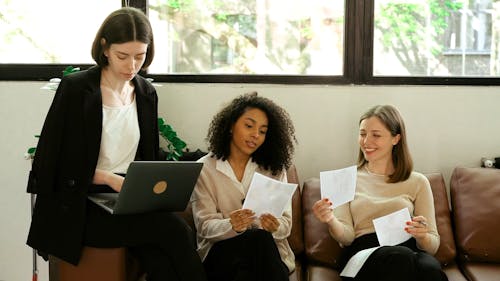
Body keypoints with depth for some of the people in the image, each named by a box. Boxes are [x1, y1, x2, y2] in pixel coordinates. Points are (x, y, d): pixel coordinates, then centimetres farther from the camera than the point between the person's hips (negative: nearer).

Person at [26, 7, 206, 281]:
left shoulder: (147, 93, 10)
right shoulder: (75, 88, -6)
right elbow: (53, 162, -7)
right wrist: (110, 179, -17)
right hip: (81, 207, -4)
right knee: (175, 230, -27)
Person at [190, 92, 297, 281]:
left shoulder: (275, 169, 10)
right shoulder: (204, 169, 3)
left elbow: (286, 223, 2)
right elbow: (204, 226, -6)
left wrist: (276, 227, -23)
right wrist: (231, 226, -28)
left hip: (269, 251, 2)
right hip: (221, 251, -2)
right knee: (258, 238, -34)